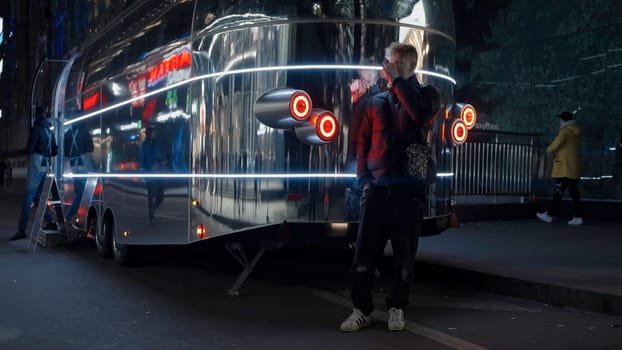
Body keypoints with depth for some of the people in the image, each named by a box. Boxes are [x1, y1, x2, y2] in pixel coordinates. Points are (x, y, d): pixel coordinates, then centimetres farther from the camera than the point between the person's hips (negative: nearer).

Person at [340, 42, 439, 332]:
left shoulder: (423, 98, 8)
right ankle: (361, 310, 9)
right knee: (364, 251, -1)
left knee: (404, 254, 3)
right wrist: (363, 178, -1)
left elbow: (421, 116, -17)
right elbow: (363, 142, 12)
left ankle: (397, 308, 17)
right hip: (376, 188, 2)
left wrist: (398, 80, -14)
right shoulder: (376, 103, 14)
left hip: (408, 189, -2)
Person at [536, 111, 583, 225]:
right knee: (574, 193, 7)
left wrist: (549, 149, -3)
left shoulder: (565, 131, -11)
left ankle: (550, 215, 2)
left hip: (565, 168, -8)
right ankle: (578, 217, 6)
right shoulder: (576, 132, 16)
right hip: (574, 168, 8)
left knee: (558, 192, -4)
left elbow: (557, 143, -23)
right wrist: (556, 152, 12)